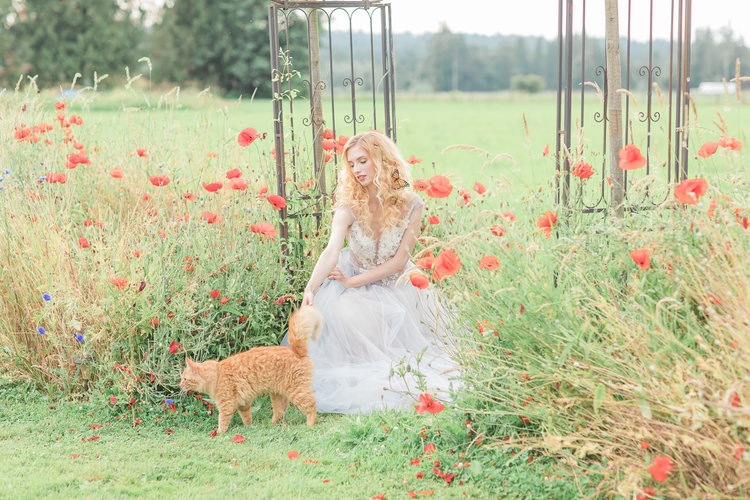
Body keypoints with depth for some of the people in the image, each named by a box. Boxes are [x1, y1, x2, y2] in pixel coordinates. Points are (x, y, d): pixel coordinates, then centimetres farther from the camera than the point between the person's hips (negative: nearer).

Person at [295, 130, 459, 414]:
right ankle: (381, 368, -10)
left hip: (396, 285, 1)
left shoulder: (410, 205, -14)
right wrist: (310, 289, -49)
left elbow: (398, 262, -15)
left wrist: (352, 282, -21)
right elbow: (332, 252, -31)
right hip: (355, 285, 0)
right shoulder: (349, 207, -15)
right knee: (344, 311, -31)